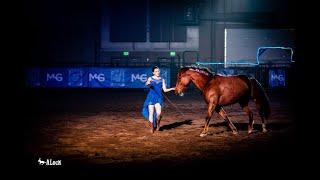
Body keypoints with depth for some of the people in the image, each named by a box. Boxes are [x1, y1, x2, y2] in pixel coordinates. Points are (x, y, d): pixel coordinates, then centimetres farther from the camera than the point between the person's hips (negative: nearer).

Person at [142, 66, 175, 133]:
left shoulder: (162, 80, 10)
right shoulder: (150, 78, 3)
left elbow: (164, 90, 8)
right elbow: (147, 84, -19)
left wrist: (171, 89, -8)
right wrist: (148, 83, -43)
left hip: (159, 98, 1)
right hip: (151, 97, -1)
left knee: (158, 113, -16)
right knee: (151, 113, -1)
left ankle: (158, 123, 15)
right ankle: (152, 128, 13)